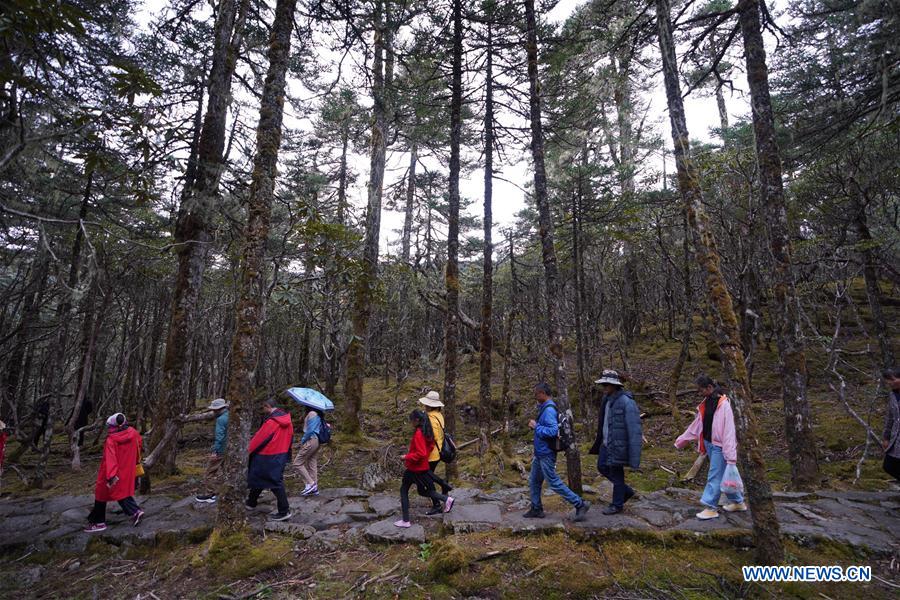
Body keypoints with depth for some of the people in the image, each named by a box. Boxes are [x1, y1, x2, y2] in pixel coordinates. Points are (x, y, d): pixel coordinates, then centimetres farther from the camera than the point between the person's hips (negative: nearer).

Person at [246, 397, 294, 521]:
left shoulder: (271, 421, -21)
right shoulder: (287, 420, 3)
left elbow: (260, 437, -15)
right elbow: (290, 436, 10)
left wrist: (250, 448, 1)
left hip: (268, 457, -8)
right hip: (282, 454, 8)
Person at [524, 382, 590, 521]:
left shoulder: (549, 410, -22)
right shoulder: (544, 408, 10)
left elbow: (553, 431, -30)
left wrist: (536, 426, -22)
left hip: (546, 455, -10)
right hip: (540, 454, 10)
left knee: (554, 482, -2)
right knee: (534, 482, 16)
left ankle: (580, 504, 8)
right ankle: (536, 509, 27)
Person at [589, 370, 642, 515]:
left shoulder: (626, 402, -22)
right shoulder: (607, 399, 4)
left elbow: (634, 430, -23)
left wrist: (634, 456, -23)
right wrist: (601, 441, 20)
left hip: (618, 445, -9)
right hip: (606, 443, 9)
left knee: (616, 474, 6)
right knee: (602, 468, 19)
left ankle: (617, 505, 27)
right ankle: (626, 491, 37)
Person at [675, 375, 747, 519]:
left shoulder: (723, 404, -20)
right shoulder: (705, 403, 7)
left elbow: (729, 431, -22)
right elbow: (696, 425, 15)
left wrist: (731, 456, -24)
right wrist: (681, 441, 19)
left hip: (719, 446, -8)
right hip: (709, 444, 9)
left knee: (715, 477, -2)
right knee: (722, 475, 18)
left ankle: (711, 508, 6)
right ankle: (738, 501, 33)